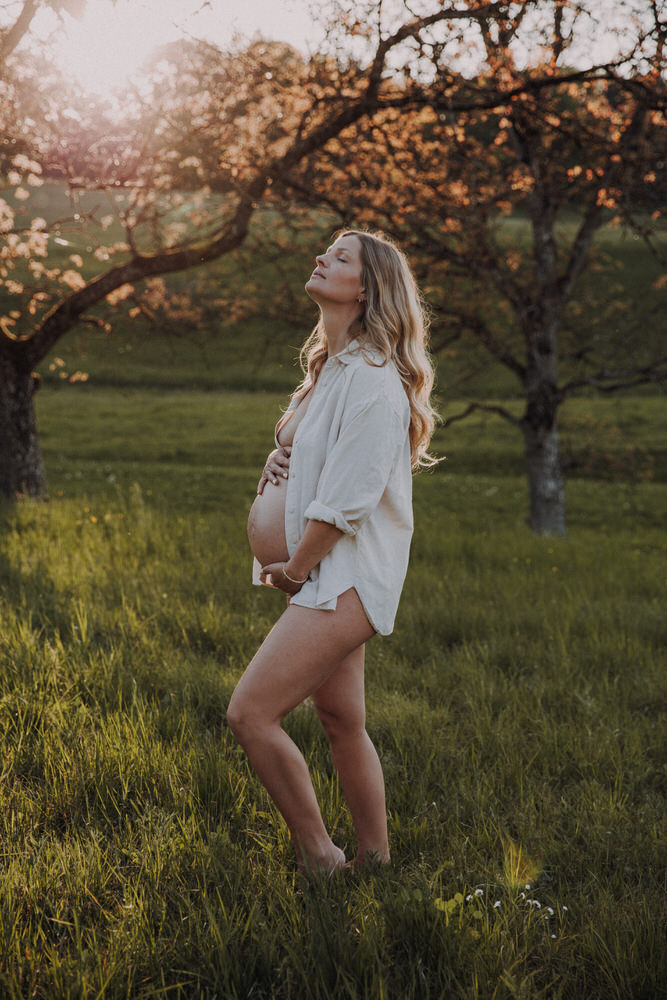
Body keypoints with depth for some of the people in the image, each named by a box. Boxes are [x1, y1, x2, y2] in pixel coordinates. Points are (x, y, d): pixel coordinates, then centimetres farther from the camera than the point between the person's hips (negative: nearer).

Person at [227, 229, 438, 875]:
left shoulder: (372, 377, -16)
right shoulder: (330, 368, 14)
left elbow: (348, 497, -21)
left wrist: (294, 568, -10)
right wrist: (279, 459, 3)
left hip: (347, 576, -10)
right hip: (325, 576, 10)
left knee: (250, 714, -14)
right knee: (342, 723, 14)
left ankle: (317, 860, -2)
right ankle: (374, 861, 24)